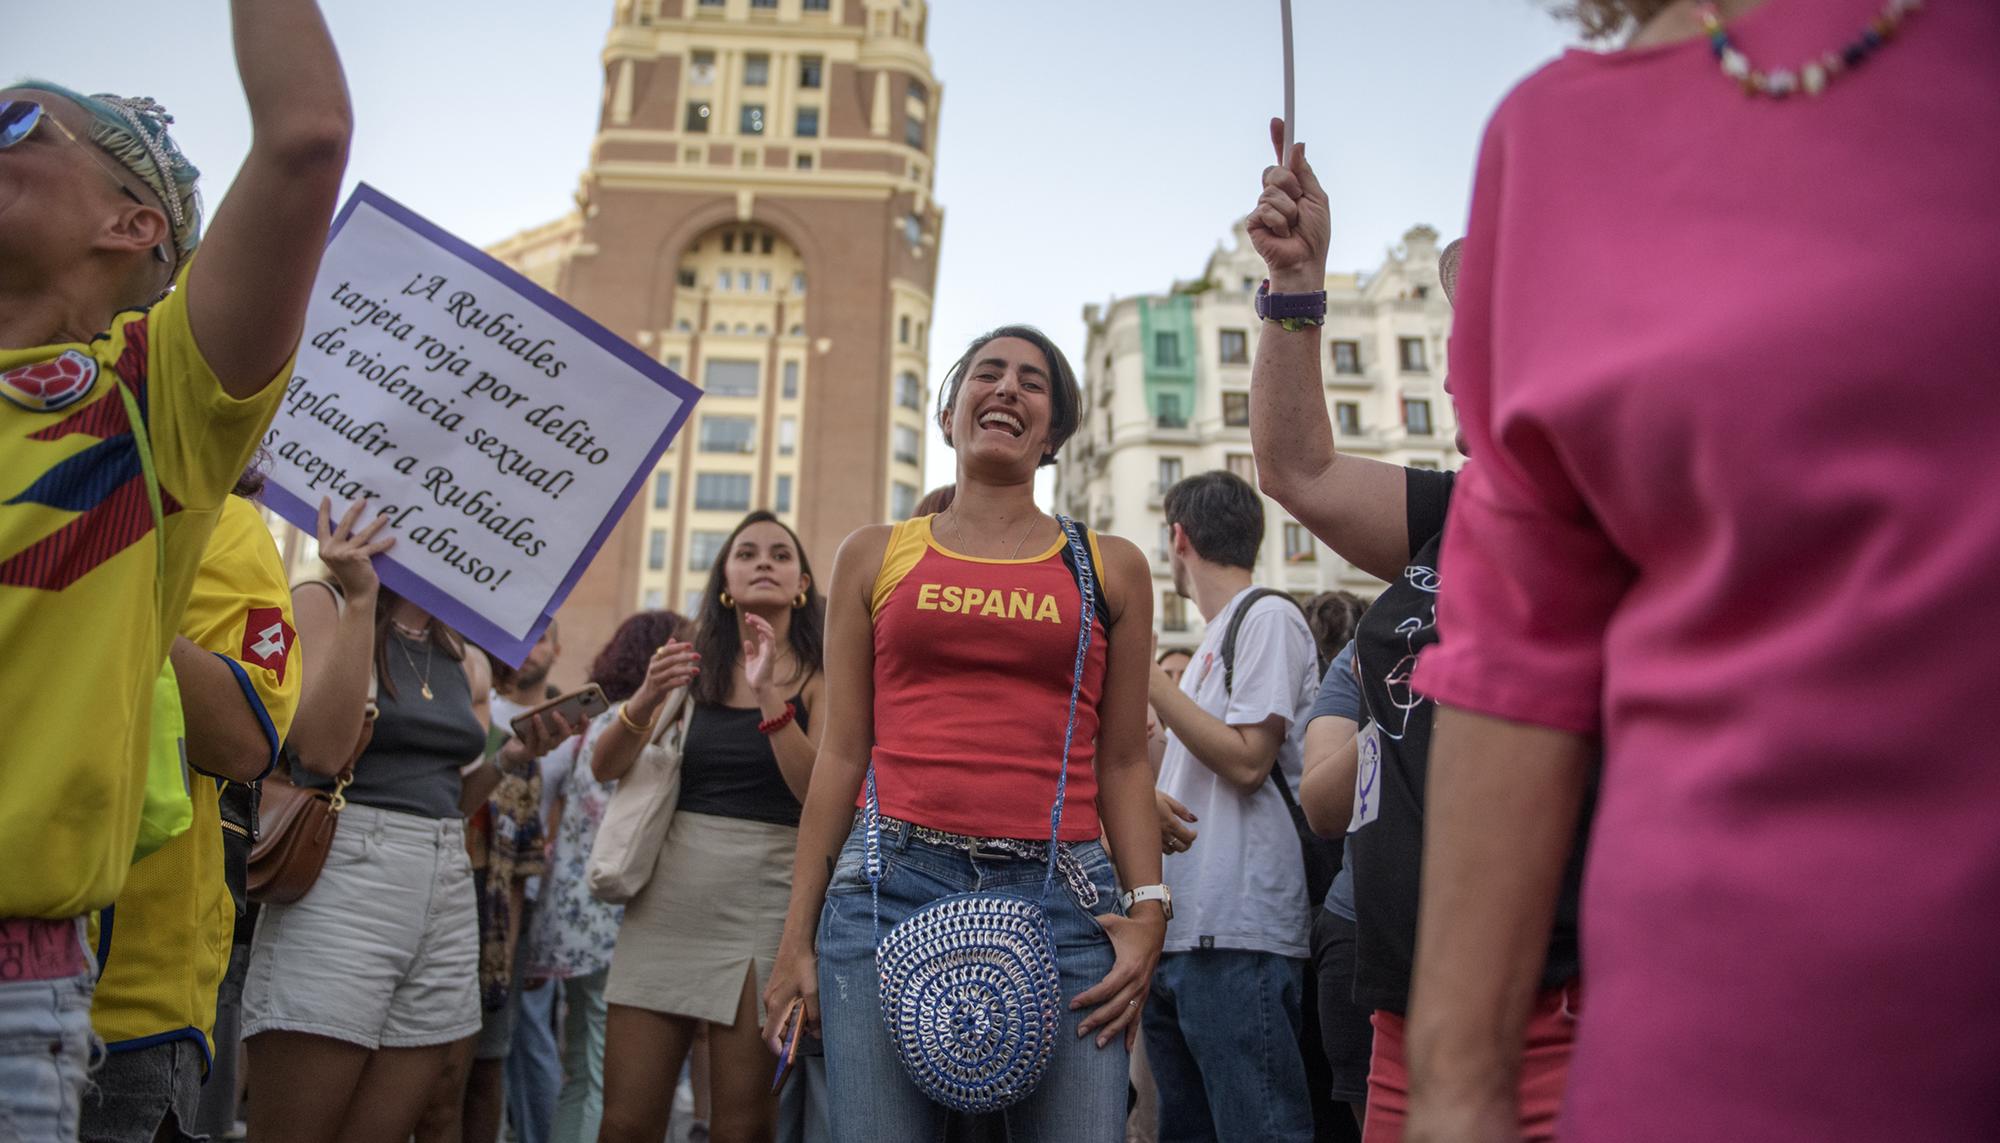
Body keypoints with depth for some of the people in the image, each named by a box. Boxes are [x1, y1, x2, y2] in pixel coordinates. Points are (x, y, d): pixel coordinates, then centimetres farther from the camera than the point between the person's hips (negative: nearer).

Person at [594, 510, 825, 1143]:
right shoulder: (695, 666, 10)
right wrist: (646, 700, -16)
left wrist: (770, 695, -21)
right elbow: (605, 768, 3)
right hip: (669, 891, 3)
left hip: (764, 897, -3)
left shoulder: (818, 679, 1)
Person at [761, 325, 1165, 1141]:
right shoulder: (876, 556, 11)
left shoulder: (1111, 568, 11)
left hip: (1062, 897, 0)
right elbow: (841, 754, 10)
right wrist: (798, 936, 7)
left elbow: (1123, 764, 10)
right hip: (891, 887, 0)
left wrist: (1149, 908, -2)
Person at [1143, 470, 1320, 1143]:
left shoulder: (1267, 616, -3)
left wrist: (1147, 677, -9)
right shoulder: (1215, 638, 23)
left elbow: (1247, 760, -14)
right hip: (1177, 935, 9)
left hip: (1238, 935, -9)